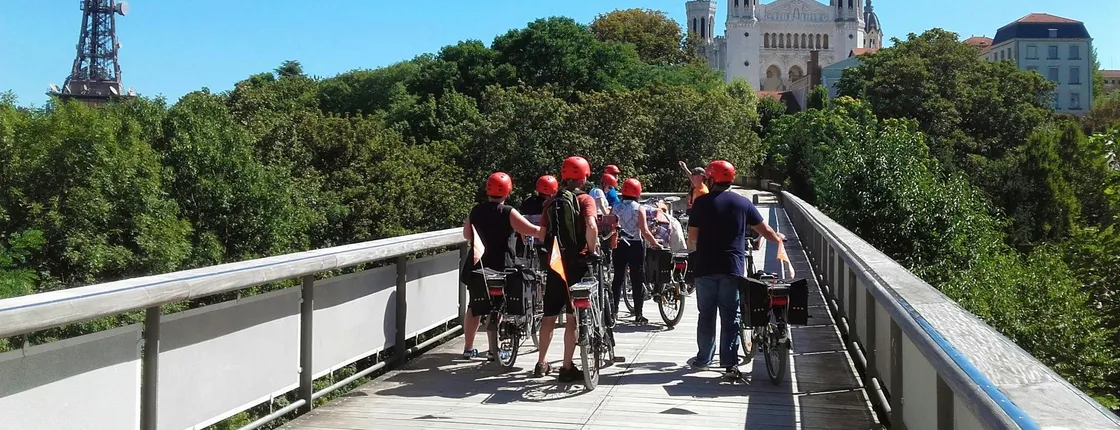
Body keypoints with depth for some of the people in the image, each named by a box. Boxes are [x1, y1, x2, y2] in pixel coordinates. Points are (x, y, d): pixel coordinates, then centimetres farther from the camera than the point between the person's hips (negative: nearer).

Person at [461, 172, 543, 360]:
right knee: (495, 308, 0)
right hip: (500, 266, -5)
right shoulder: (508, 213, -11)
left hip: (478, 265, 5)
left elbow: (467, 235, 18)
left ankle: (468, 348, 19)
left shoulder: (476, 211, 6)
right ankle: (493, 350, 3)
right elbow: (533, 231, -14)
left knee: (475, 307, 13)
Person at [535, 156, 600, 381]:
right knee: (573, 317, 2)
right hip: (577, 263, -4)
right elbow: (591, 227, -23)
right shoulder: (584, 199, -7)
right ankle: (567, 368, 4)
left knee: (550, 315, 14)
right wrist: (592, 251, -10)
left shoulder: (551, 202, 7)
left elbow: (542, 233, 1)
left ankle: (541, 363, 22)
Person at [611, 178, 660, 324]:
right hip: (635, 246, -3)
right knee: (637, 280, 3)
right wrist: (656, 244, -6)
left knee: (618, 278, 12)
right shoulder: (639, 209, -9)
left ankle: (613, 311, 14)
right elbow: (645, 231, -14)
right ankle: (638, 315, 5)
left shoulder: (616, 208, 1)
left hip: (619, 246, 3)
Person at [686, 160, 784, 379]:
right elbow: (765, 230, 10)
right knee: (730, 317, 4)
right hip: (732, 269, 1)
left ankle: (703, 359, 19)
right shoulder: (743, 203, 3)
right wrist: (778, 239, 30)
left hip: (705, 268, -1)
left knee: (706, 315, 11)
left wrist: (693, 245, 20)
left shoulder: (702, 202, -3)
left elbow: (692, 237, -2)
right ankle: (730, 363, 1)